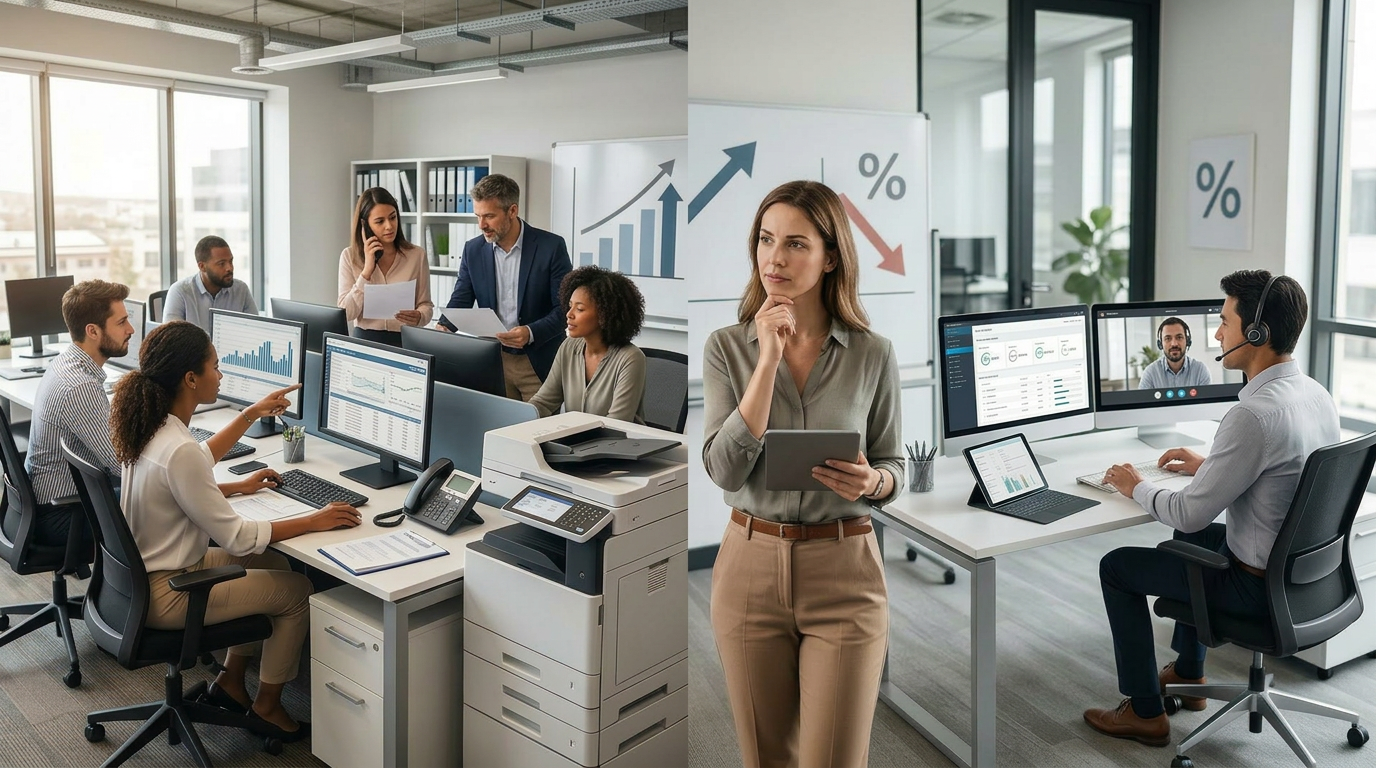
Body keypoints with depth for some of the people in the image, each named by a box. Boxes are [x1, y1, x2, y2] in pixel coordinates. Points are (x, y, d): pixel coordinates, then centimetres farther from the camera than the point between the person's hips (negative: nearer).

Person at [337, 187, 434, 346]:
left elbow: (426, 304, 7)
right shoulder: (349, 256, 3)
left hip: (404, 340, 0)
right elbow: (346, 313, -4)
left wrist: (419, 317, -15)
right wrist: (367, 270, -11)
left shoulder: (417, 255, 2)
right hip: (365, 339, 0)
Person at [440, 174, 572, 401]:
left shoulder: (551, 246, -10)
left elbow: (565, 308, -10)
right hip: (494, 362, 3)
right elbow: (460, 301, 4)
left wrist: (531, 333, -25)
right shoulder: (473, 250, 2)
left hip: (539, 363, -3)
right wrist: (443, 329, -16)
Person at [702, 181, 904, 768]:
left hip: (844, 572, -1)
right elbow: (725, 471, -14)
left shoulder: (872, 354, -2)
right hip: (750, 567, 1)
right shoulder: (727, 347, -2)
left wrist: (870, 481, -17)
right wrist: (768, 359, -18)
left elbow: (894, 469, 7)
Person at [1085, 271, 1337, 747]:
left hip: (1259, 586, -9)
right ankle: (1189, 675, 42)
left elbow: (1190, 514, -25)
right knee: (1193, 538, 33)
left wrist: (1136, 487, -7)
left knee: (1116, 566, 6)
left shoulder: (1254, 414, -31)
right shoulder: (1317, 395, -2)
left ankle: (1144, 712, 17)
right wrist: (1209, 465, 16)